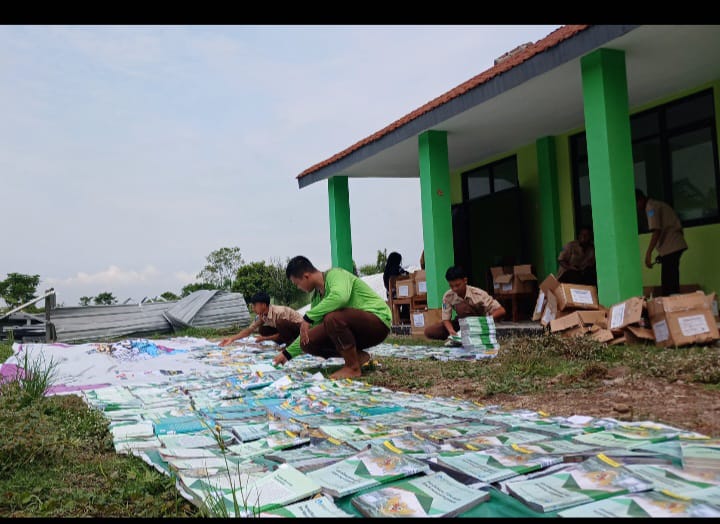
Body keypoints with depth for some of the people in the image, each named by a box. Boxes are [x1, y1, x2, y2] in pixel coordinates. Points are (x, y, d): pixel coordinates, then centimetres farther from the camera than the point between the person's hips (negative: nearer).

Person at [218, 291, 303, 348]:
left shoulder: (279, 312, -29)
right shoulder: (261, 316, -6)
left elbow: (282, 330, -21)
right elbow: (249, 330, -1)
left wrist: (265, 338, -17)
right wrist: (231, 339, -9)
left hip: (299, 327, -8)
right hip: (286, 329, 8)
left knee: (280, 323, -34)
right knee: (263, 330, -5)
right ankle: (285, 344, 3)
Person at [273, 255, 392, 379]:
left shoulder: (335, 274, -16)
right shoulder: (316, 297, 8)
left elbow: (340, 296, -40)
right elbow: (309, 334, 18)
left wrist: (308, 317, -33)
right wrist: (288, 353, 17)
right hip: (354, 329, 9)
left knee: (332, 318, -34)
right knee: (308, 342, -4)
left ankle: (353, 367, -16)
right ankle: (357, 356, 5)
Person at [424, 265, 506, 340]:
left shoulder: (479, 294, -25)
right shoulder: (447, 296, -17)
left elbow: (501, 311, -27)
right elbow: (446, 319, -15)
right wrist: (451, 331, -37)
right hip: (462, 323, 4)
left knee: (462, 306, -34)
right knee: (429, 331, -17)